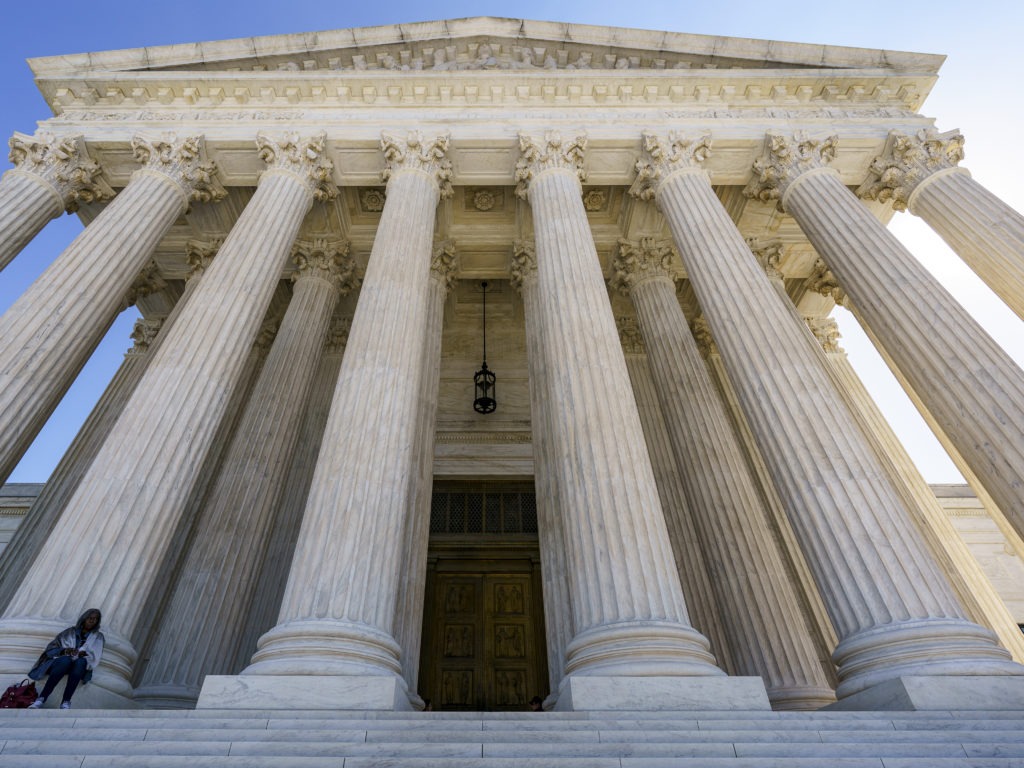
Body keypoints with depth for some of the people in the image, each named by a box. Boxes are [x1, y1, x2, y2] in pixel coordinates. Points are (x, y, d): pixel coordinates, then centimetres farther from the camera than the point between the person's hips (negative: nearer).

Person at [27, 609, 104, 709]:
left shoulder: (98, 636, 19)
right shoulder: (71, 631, 20)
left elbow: (94, 656, 6)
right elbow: (51, 648, 11)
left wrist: (83, 653, -16)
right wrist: (63, 651, -11)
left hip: (80, 665, 0)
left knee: (81, 661, -39)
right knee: (66, 659, -38)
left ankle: (65, 703, -49)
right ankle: (41, 700, -47)